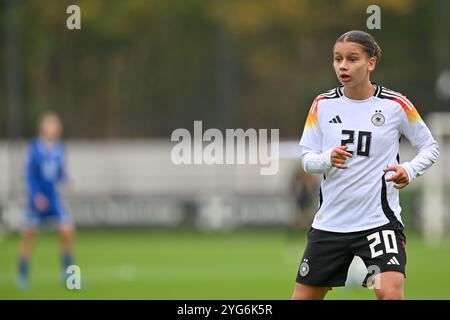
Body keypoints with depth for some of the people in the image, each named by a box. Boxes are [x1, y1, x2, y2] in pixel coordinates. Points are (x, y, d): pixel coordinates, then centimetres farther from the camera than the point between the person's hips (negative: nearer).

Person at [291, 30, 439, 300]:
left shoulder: (395, 104, -5)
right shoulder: (323, 105, 3)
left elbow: (430, 147, 5)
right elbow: (307, 159, 2)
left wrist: (409, 170, -14)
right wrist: (328, 159, -21)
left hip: (379, 219, -3)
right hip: (330, 222, 4)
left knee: (390, 292, -25)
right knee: (304, 297, 10)